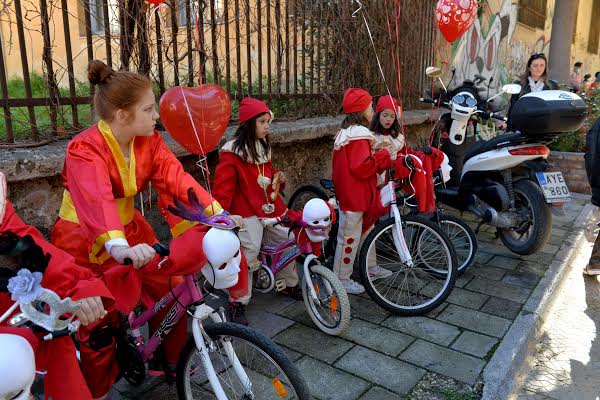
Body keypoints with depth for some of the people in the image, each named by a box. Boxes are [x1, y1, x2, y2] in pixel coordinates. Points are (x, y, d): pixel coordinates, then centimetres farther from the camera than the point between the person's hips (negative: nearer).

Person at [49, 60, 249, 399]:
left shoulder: (150, 142, -8)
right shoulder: (86, 149, -26)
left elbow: (177, 179, -19)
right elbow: (97, 200, -43)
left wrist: (219, 213, -32)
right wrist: (119, 248, -60)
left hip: (129, 230, 5)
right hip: (86, 243, -5)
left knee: (171, 292, 2)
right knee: (98, 321, 2)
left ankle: (170, 364, 27)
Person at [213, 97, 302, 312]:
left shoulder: (263, 147, 12)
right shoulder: (231, 152, -12)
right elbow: (223, 187, -13)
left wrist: (278, 178, 4)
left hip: (271, 207, 8)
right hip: (248, 211, -7)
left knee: (287, 242, 11)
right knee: (248, 253, -13)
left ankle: (288, 283, 33)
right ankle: (240, 299, 4)